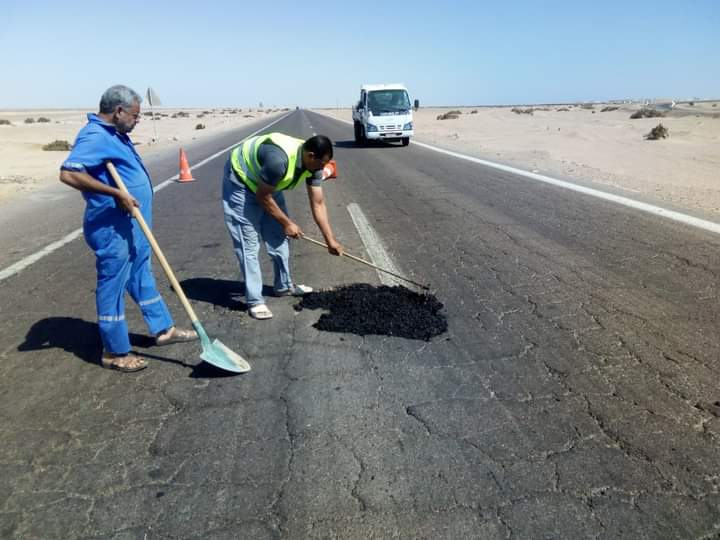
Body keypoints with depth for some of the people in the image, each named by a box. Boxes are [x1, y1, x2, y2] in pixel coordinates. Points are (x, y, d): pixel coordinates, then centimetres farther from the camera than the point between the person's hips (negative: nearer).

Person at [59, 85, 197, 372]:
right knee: (113, 286, 2)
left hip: (133, 226, 10)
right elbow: (68, 174, -31)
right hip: (113, 228, -10)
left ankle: (163, 328, 34)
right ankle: (115, 352, 15)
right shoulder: (95, 136, -19)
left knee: (142, 278, 20)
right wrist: (116, 194, -29)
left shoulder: (115, 134, 12)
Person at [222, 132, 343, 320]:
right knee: (249, 244, -9)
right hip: (240, 180, -8)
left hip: (268, 185, 8)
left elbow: (318, 204, -7)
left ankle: (284, 285, 29)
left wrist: (330, 240, -8)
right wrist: (287, 223, -16)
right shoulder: (279, 159, -39)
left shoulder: (312, 164, -14)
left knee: (279, 237, 12)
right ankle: (254, 301, -3)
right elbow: (262, 197, -27)